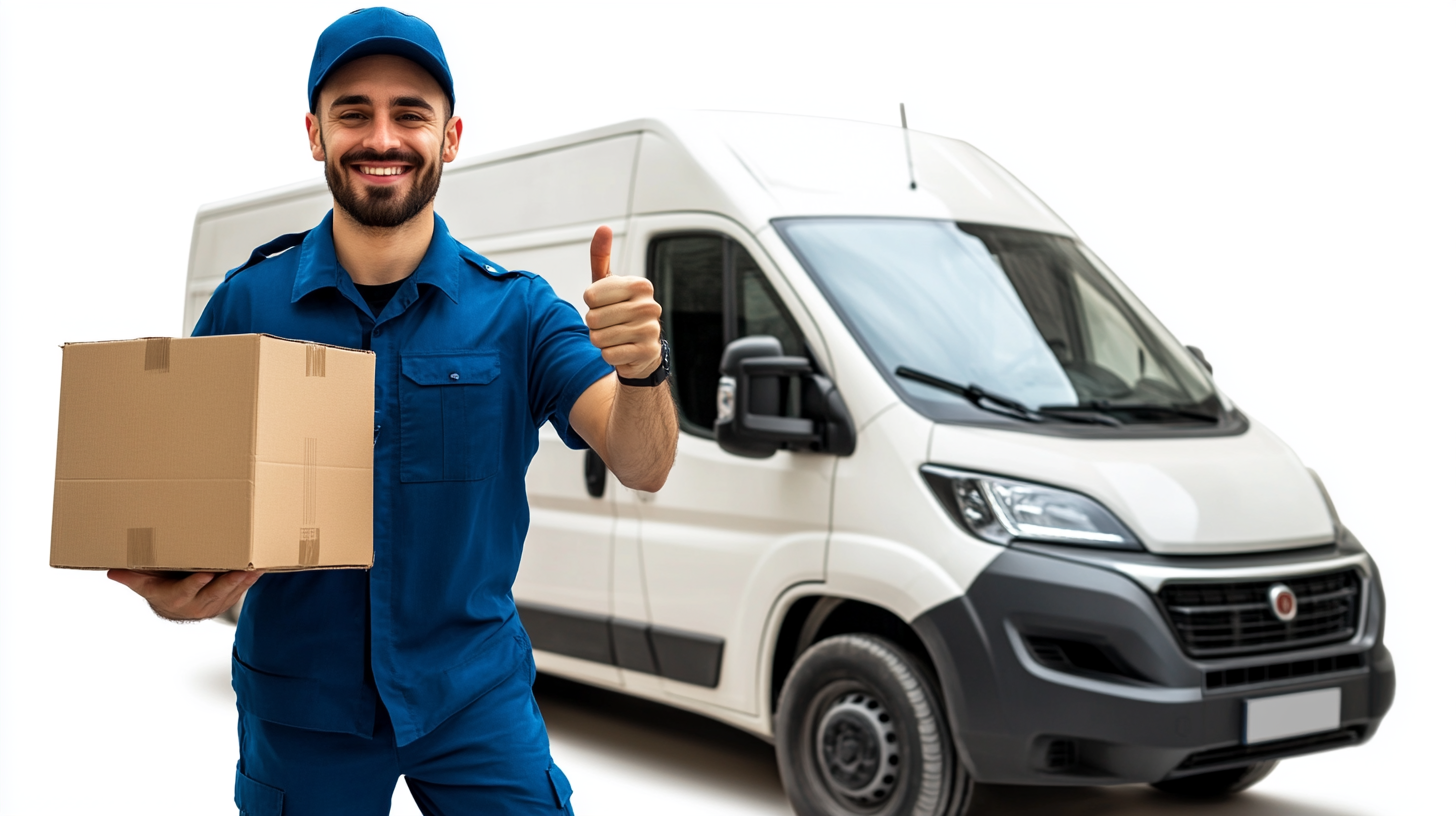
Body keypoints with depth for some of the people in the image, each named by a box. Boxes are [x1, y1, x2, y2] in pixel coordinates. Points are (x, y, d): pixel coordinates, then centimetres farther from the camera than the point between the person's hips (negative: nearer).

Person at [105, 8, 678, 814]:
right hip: (298, 707, 1)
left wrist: (642, 369, -39)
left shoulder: (516, 309, -6)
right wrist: (169, 591, -22)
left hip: (475, 694, 0)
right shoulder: (246, 303, -5)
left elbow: (642, 466, -16)